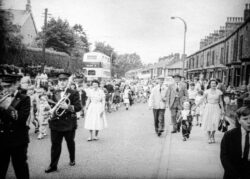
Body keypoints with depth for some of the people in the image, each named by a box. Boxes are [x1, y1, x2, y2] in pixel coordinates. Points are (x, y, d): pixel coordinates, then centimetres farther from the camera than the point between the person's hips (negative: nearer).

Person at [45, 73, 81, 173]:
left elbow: (78, 107, -14)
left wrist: (68, 106, -27)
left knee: (70, 143, 15)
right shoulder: (55, 93, 9)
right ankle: (53, 165, 8)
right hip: (56, 123, 3)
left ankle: (72, 159, 36)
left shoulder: (74, 93, -6)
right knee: (55, 145, 2)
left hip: (69, 123, -3)